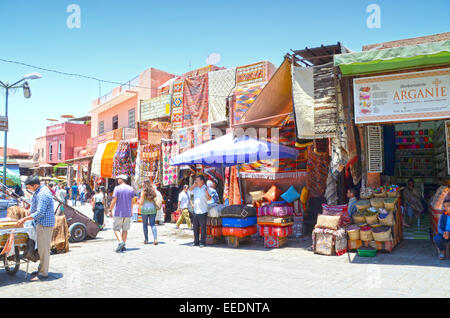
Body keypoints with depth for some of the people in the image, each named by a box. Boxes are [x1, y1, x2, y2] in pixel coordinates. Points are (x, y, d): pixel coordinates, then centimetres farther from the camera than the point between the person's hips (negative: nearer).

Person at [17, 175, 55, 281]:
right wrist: (26, 218, 20)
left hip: (45, 224, -10)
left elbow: (39, 213, -24)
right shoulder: (39, 191, 11)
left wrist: (25, 219, -16)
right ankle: (41, 269, 27)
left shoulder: (42, 194, -22)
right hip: (42, 224, 10)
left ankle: (43, 273, 5)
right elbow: (34, 207, 24)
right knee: (41, 248, 17)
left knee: (43, 249, -3)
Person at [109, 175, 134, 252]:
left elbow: (114, 200, -11)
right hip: (128, 213, 4)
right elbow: (132, 202, 7)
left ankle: (120, 241, -18)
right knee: (125, 229, 10)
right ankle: (123, 246, 11)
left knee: (116, 228, 3)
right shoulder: (131, 189, 5)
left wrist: (110, 210, -3)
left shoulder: (117, 188, -6)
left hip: (118, 212, -4)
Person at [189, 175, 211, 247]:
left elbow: (209, 199, -15)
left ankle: (202, 242, 8)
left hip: (203, 212, -6)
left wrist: (206, 192, -32)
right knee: (195, 227, 12)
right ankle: (196, 242, 21)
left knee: (203, 228, 0)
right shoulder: (196, 188, 8)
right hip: (195, 211, 6)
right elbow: (190, 190, 18)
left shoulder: (205, 188, -9)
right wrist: (194, 185, 4)